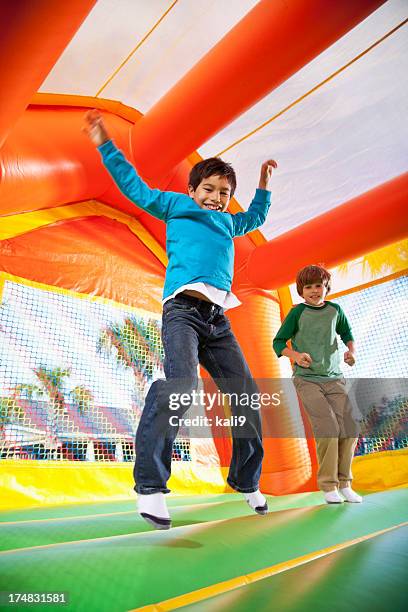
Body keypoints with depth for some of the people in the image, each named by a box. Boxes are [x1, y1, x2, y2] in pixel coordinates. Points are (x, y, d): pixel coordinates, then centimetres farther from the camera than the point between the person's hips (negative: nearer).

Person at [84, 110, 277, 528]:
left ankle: (246, 481, 19)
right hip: (183, 308, -6)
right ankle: (150, 486, -20)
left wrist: (263, 185, 47)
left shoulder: (228, 222, 32)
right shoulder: (175, 205, 19)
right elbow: (135, 187, 21)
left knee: (246, 393, 2)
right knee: (181, 384, -30)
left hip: (217, 319, 6)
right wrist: (106, 145, 22)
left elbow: (256, 217, 52)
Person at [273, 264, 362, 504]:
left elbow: (347, 333, 23)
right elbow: (278, 342, -1)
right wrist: (295, 355, -18)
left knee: (350, 429, -5)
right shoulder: (298, 312, -4)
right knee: (328, 428, -15)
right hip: (307, 379, -4)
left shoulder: (335, 310, 6)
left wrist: (352, 351, 3)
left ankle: (344, 484, 15)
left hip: (334, 378, 4)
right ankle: (328, 486, 3)